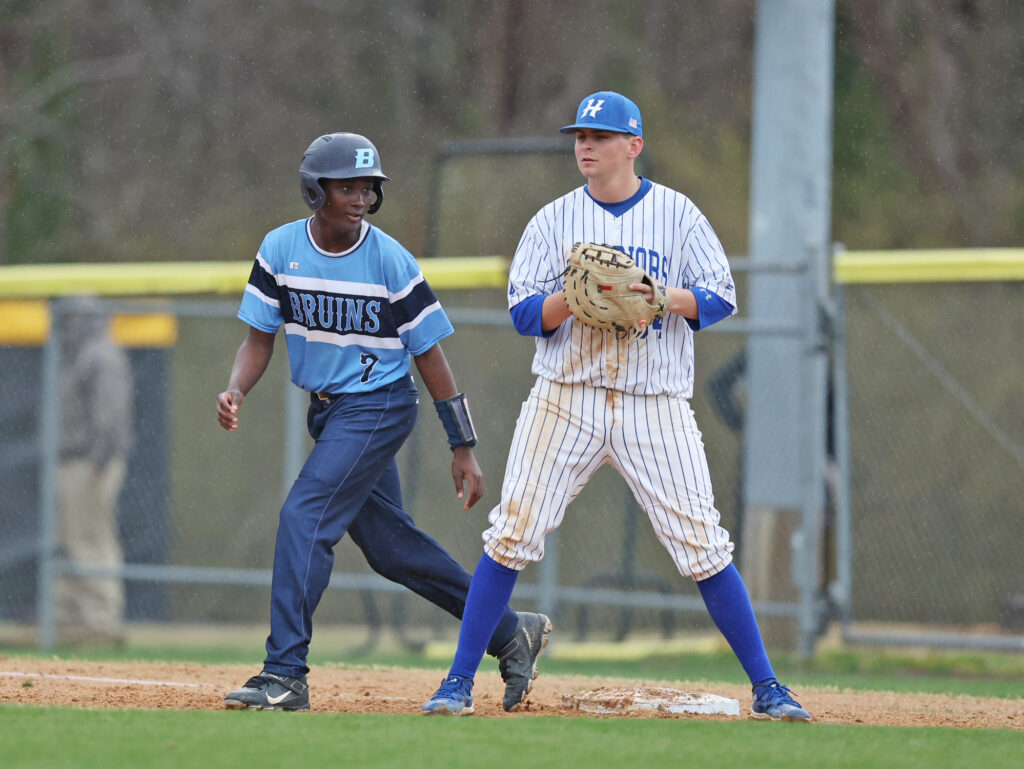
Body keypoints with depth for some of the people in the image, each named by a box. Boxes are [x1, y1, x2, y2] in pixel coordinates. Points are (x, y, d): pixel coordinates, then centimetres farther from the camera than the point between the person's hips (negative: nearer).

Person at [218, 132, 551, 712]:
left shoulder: (391, 261, -14)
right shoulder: (280, 250, -3)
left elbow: (430, 355, -8)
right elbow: (260, 338, 2)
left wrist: (465, 448, -6)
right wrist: (236, 391, -20)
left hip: (377, 408, -6)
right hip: (327, 412, 6)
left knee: (305, 518, -19)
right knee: (390, 544, 11)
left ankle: (285, 677, -17)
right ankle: (510, 632, 25)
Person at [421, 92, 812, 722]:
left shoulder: (678, 215, 5)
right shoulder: (555, 220, 8)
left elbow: (721, 298, 2)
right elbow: (525, 313, 2)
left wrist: (660, 297, -17)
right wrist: (574, 297, -18)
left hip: (655, 405, -1)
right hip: (567, 400, 1)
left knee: (702, 544, -6)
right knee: (513, 534, -5)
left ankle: (767, 687, 1)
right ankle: (460, 682, 3)